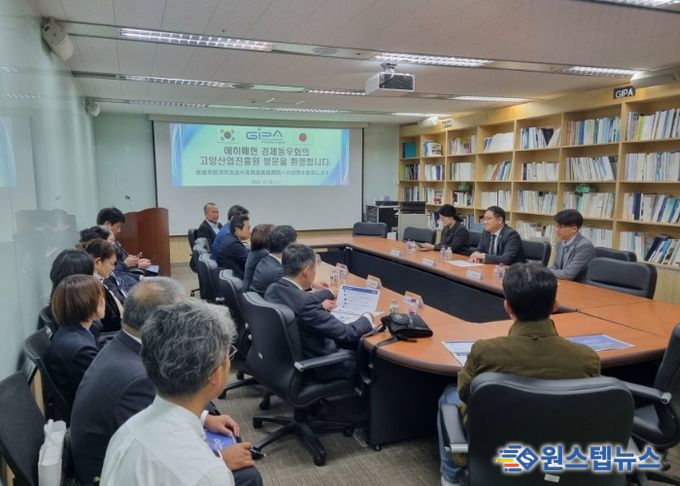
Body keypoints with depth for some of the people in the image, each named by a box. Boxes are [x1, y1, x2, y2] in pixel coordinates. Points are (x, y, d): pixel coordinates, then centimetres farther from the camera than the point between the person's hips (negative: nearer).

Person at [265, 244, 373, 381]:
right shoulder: (305, 304, -34)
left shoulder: (273, 289, -9)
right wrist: (367, 318, -5)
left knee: (353, 341, 21)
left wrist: (331, 293, 27)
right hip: (315, 367, -8)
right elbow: (346, 333, -26)